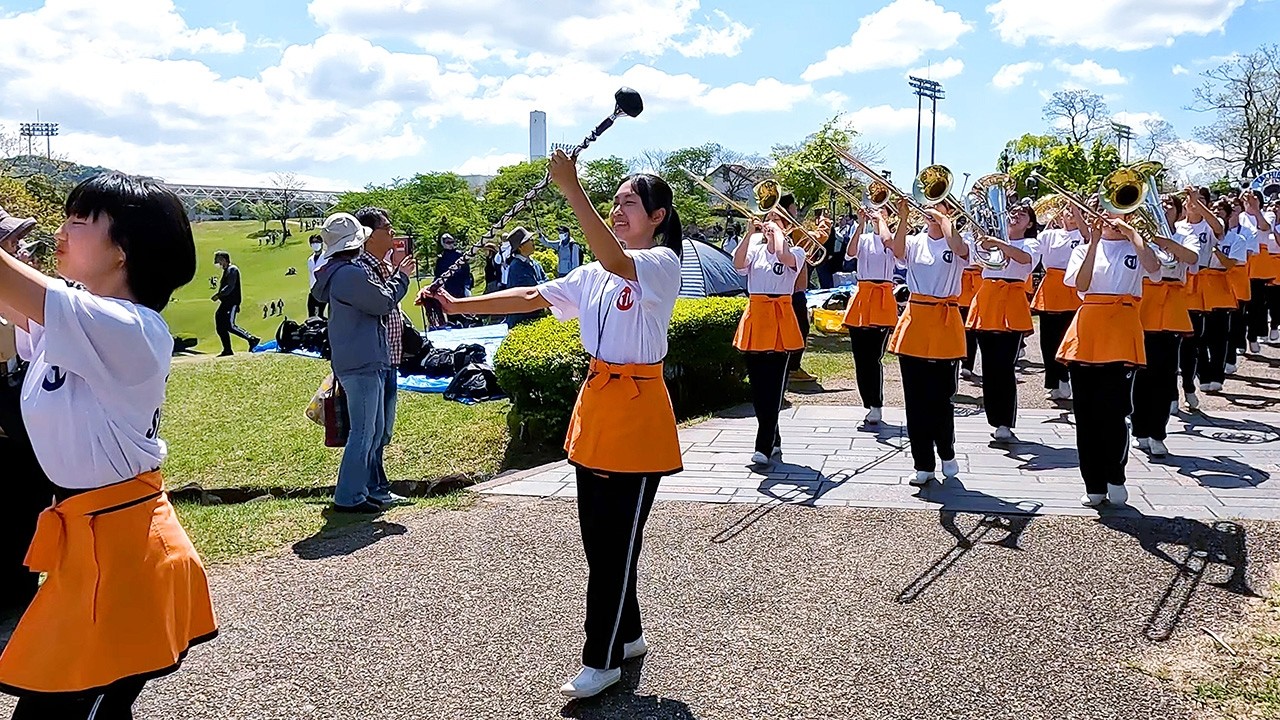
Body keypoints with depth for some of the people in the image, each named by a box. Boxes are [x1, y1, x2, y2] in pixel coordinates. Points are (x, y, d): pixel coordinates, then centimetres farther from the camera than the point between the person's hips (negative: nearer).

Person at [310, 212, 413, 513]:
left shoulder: (337, 271, 14)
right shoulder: (351, 274, -19)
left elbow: (375, 296, 20)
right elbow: (385, 303, -13)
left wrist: (396, 275, 16)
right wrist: (400, 276, 2)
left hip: (362, 362, 11)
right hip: (362, 364, -11)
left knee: (376, 429, 18)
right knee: (363, 432, -3)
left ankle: (370, 487, 27)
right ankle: (348, 497, 3)